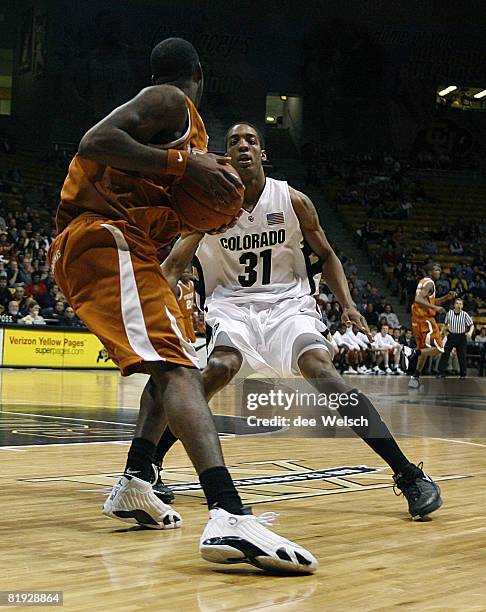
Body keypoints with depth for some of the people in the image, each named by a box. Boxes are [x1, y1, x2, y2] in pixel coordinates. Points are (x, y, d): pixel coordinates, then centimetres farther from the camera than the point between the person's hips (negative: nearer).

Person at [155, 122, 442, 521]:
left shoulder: (293, 201, -2)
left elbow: (325, 256, 10)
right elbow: (175, 263, 0)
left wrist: (348, 304, -6)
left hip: (288, 302, 0)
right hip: (232, 304, 0)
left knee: (320, 368, -27)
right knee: (221, 367, -32)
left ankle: (409, 475, -27)